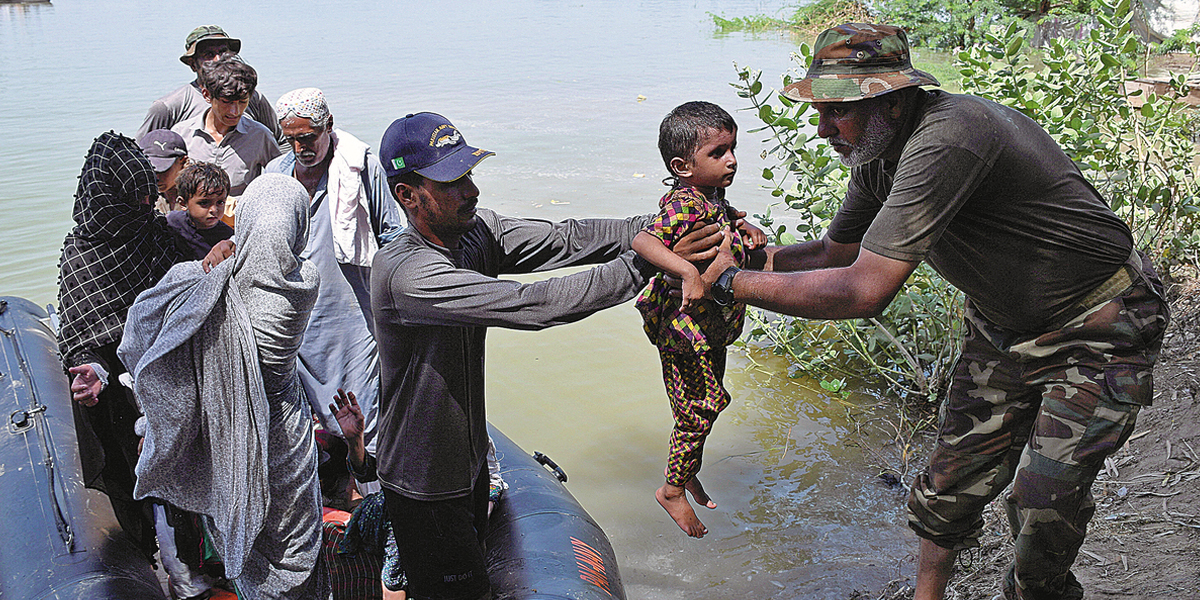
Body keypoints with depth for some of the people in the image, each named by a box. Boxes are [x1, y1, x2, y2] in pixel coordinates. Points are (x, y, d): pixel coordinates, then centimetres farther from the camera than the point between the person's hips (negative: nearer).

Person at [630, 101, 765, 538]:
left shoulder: (711, 198, 4)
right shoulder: (685, 206, -26)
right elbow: (643, 240, -39)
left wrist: (746, 230, 5)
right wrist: (689, 272, -48)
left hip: (712, 326, 10)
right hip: (686, 330, -10)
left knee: (707, 403, 23)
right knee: (699, 410, 3)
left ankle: (688, 472, 43)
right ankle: (672, 490, 22)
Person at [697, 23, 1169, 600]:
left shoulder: (946, 138, -36)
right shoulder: (876, 153, -6)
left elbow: (865, 289, -40)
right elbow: (836, 251, 12)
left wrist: (735, 283, -30)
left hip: (1097, 330, -7)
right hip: (1003, 325, 8)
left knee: (1044, 508, -9)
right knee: (954, 477, 6)